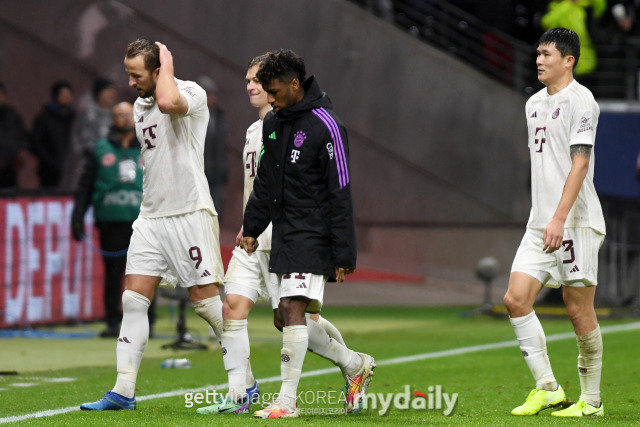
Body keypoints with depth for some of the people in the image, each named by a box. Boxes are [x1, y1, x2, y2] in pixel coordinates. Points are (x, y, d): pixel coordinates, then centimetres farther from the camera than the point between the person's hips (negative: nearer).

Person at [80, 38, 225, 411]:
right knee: (134, 300, -1)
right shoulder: (140, 106, 14)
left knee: (207, 301, -3)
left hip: (189, 214, -7)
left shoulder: (192, 93, -11)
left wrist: (167, 63, -19)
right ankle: (124, 391, 0)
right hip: (151, 216, 7)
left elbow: (168, 102, -36)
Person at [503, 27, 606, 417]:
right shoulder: (535, 104, 16)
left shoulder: (581, 100, -10)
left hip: (576, 223, -8)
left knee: (579, 309, -2)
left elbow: (579, 163, -17)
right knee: (516, 298, -5)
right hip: (540, 224, 8)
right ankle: (547, 388, 0)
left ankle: (592, 400, 9)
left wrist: (559, 218, -23)